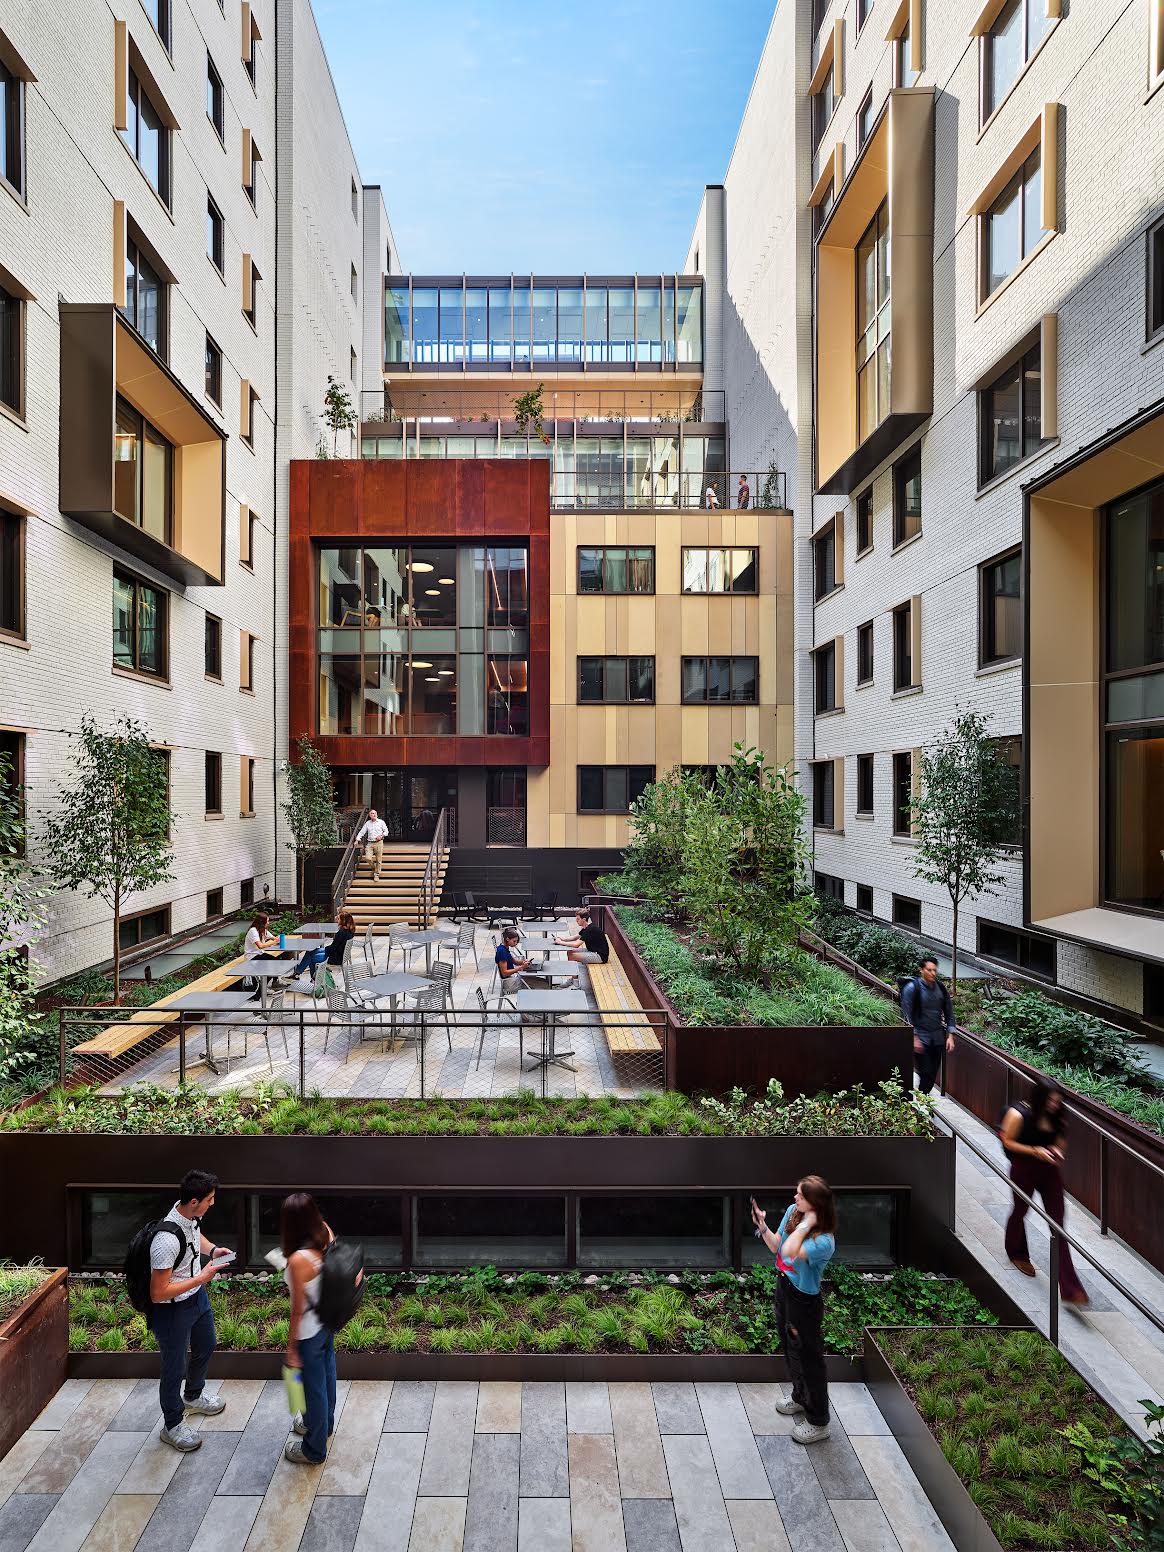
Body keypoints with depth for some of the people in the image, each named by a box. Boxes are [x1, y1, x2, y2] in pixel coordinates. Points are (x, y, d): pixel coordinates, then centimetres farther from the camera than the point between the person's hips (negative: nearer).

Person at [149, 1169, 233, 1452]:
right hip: (172, 1310, -8)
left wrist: (212, 1249, -7)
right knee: (175, 1368, 16)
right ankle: (172, 1426, 42)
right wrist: (202, 1277, -29)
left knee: (205, 1347, 28)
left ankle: (193, 1396, 56)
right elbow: (158, 1293, -31)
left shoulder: (191, 1215, -15)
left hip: (198, 1296, 8)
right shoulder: (167, 1240, -39)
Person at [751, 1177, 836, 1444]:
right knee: (790, 1348, 28)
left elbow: (790, 1251, -49)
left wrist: (807, 1222, -42)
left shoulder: (824, 1241, -34)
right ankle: (800, 1397, 53)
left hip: (805, 1301, -7)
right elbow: (776, 1247, -1)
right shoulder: (792, 1212, -13)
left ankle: (818, 1422, 35)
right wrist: (762, 1226, -18)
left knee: (808, 1358, 13)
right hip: (783, 1287, 7)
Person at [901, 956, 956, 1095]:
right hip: (920, 1038, -5)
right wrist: (914, 1038, -15)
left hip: (937, 1038, 5)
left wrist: (950, 1036, 4)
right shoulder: (912, 988, -10)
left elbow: (949, 1013, 12)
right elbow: (906, 1015, -11)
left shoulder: (942, 989, 6)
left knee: (933, 1075, 9)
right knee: (926, 1074, -9)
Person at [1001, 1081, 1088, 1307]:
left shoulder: (1057, 1118, -8)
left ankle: (1069, 1288, 3)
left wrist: (1057, 1150, -13)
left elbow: (1060, 1141, 8)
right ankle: (1017, 1253, 49)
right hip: (1024, 1170, -3)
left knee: (1058, 1223, -1)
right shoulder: (1019, 1114, -22)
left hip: (1049, 1170, 3)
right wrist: (1035, 1151, -23)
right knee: (1020, 1211, 19)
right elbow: (1007, 1142, -14)